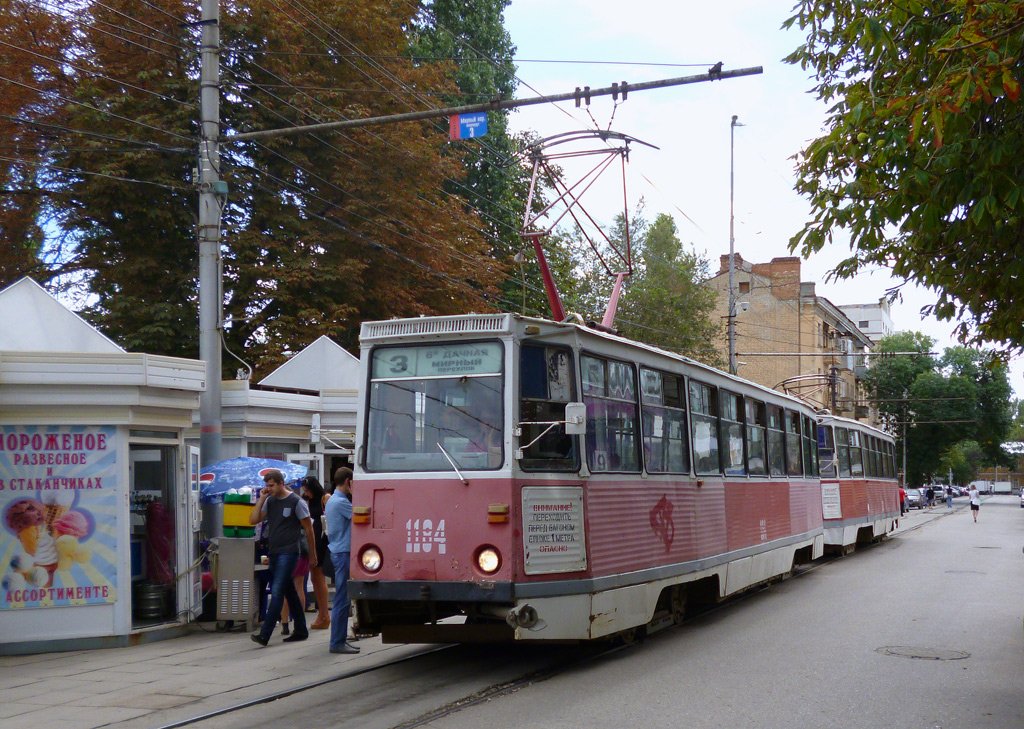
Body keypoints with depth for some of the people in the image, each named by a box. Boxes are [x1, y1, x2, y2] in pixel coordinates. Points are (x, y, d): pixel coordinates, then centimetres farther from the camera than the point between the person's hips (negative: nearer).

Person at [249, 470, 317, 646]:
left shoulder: (296, 502, -6)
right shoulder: (270, 501, 12)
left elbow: (308, 529, -2)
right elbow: (253, 520, 6)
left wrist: (312, 554, 0)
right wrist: (262, 499, -2)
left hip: (289, 553, -7)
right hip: (274, 552, 7)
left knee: (277, 592, -13)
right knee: (289, 592, 13)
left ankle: (265, 635, -18)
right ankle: (301, 631, 21)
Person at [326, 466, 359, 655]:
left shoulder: (332, 500, 17)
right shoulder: (341, 502, -15)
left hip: (338, 552, 11)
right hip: (343, 553, -11)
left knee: (342, 598, 15)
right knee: (342, 599, -7)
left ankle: (340, 639, 21)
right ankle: (337, 643, -5)